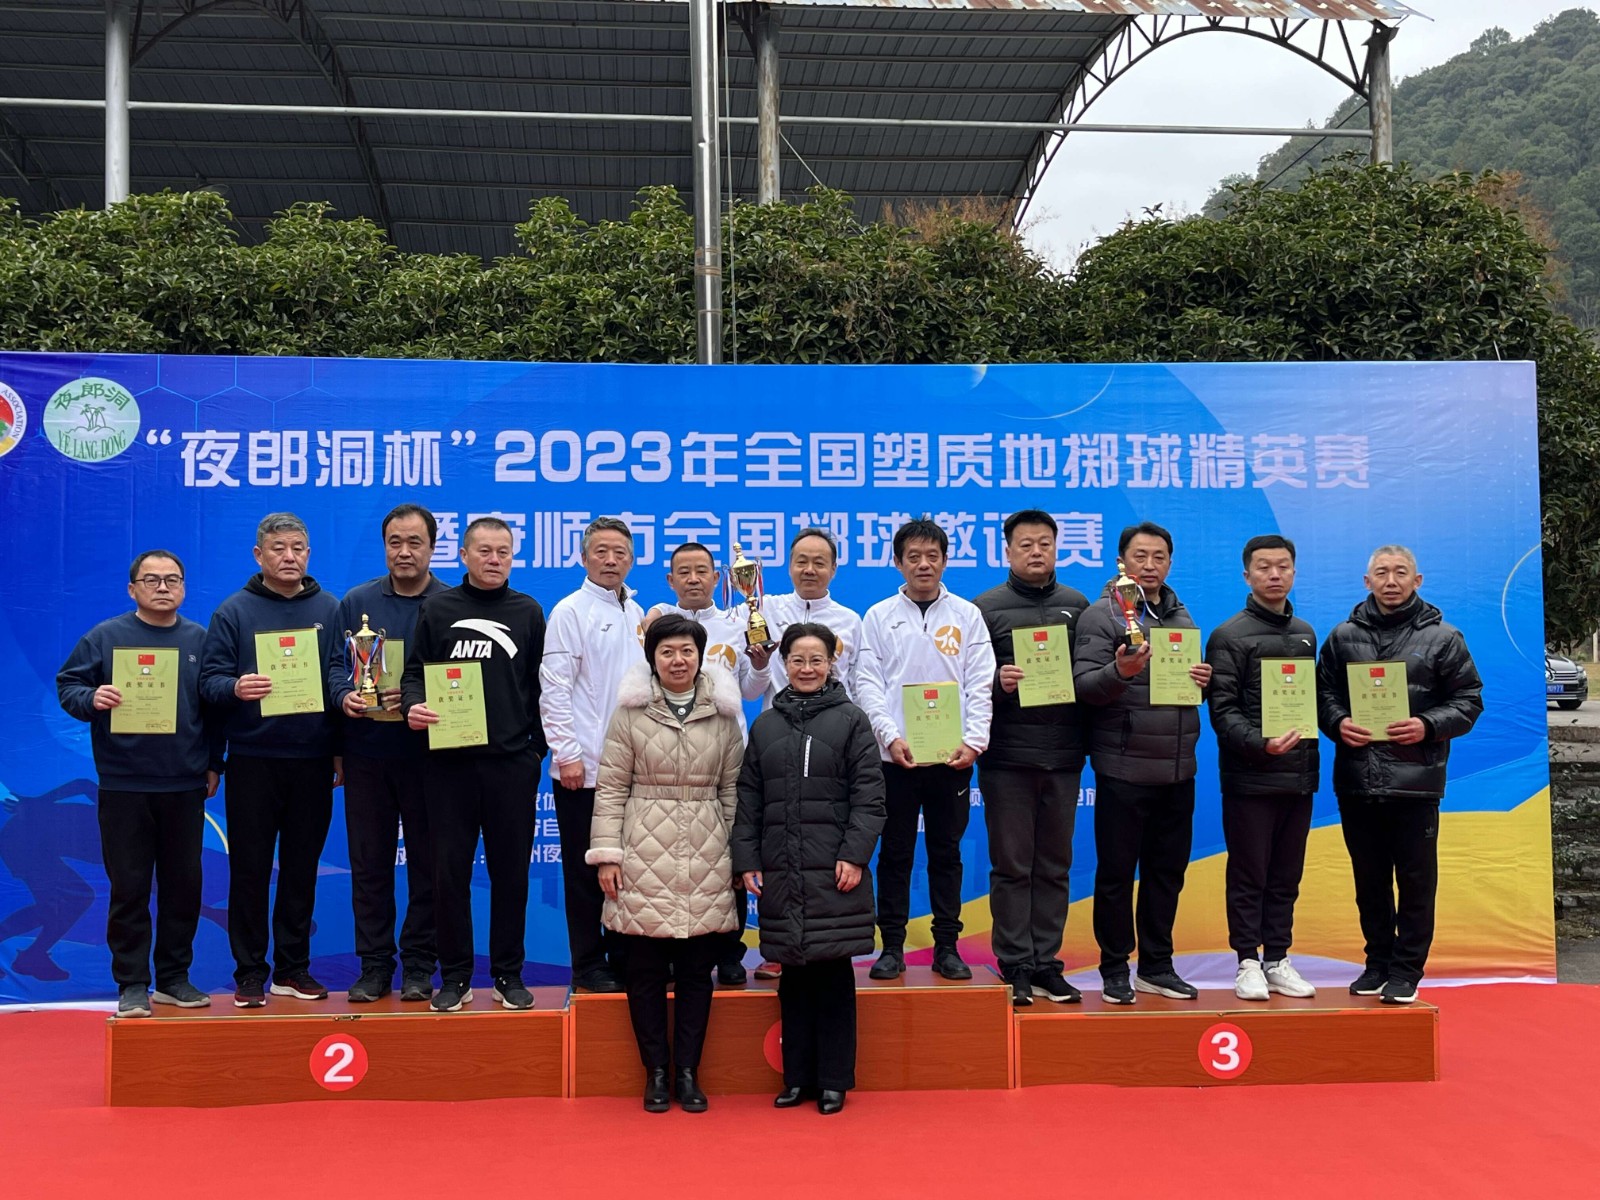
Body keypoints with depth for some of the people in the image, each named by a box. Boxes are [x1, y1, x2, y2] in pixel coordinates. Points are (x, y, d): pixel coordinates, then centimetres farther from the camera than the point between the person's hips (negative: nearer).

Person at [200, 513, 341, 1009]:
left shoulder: (330, 610, 7)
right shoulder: (233, 611, 3)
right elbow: (209, 678, -2)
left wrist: (342, 750, 6)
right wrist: (235, 688, -25)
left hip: (313, 761, 2)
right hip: (252, 759, -2)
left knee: (302, 869, 9)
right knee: (250, 869, 2)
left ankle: (293, 967, 19)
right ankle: (250, 972, 12)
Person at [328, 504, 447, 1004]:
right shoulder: (356, 602, 9)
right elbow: (335, 663, 8)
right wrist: (345, 695, -12)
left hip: (427, 752, -2)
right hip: (366, 752, 2)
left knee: (427, 863, 4)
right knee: (368, 863, 6)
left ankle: (419, 967, 14)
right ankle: (375, 966, 16)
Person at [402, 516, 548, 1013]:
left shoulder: (528, 612, 9)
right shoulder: (437, 608, 7)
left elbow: (540, 686, 10)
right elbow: (414, 671, 9)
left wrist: (538, 745, 4)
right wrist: (413, 705, -12)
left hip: (512, 762, 1)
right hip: (449, 761, 0)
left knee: (511, 869, 6)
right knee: (450, 870, 3)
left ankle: (509, 974, 17)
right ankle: (455, 976, 13)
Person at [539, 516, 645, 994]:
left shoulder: (637, 613, 13)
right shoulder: (571, 612, -6)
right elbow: (554, 689, -10)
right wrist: (568, 754, -15)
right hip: (585, 768, -6)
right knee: (586, 870, 2)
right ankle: (589, 966, 11)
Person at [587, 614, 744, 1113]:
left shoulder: (723, 714, 6)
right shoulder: (631, 711, 0)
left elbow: (733, 788, 9)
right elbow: (611, 787, 0)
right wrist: (606, 853, -5)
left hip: (706, 859, 2)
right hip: (645, 856, -1)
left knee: (697, 969, 6)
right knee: (645, 968, 4)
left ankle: (688, 1072, 17)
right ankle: (656, 1072, 16)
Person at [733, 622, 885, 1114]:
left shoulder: (852, 720, 2)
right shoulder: (765, 725, 12)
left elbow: (869, 795, -3)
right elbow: (748, 798, 11)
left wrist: (855, 855, -11)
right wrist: (747, 860, 3)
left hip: (834, 872, -3)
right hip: (781, 873, 3)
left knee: (833, 975, 2)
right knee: (793, 974, 8)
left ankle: (834, 1080, 11)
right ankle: (797, 1077, 17)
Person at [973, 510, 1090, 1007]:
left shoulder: (1076, 605, 12)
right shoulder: (987, 608, 2)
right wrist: (998, 682, -19)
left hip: (1063, 754, 3)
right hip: (1007, 755, -3)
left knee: (1054, 866, 8)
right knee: (1011, 866, 1)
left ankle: (1046, 963, 16)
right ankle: (1015, 966, 7)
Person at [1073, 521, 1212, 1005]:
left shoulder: (1182, 616, 14)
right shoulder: (1101, 615, -6)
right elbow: (1084, 686, -13)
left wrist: (1204, 680, 0)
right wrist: (1120, 671, -32)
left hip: (1178, 769, 6)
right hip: (1123, 769, -6)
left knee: (1168, 870, 12)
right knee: (1116, 871, 2)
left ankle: (1157, 965, 23)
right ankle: (1114, 970, 13)